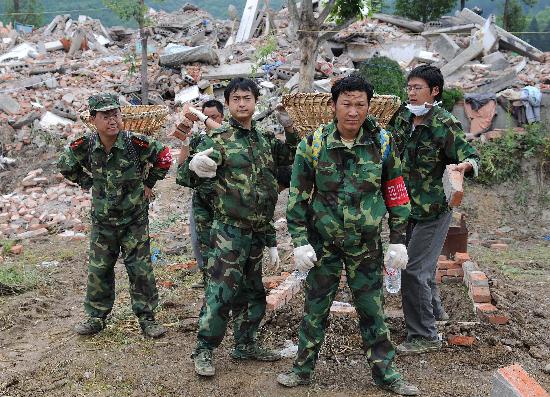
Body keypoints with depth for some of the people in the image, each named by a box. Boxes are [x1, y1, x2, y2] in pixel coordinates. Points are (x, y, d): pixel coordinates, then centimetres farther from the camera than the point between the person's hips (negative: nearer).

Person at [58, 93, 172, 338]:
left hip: (134, 219, -2)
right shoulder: (85, 145, -11)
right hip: (102, 220, 3)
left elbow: (163, 157, -5)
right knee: (98, 270, 11)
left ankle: (146, 317, 16)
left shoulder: (136, 143, -19)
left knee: (140, 269, 3)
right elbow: (66, 166, 9)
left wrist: (149, 183, -2)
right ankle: (96, 317, 27)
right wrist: (89, 184, 3)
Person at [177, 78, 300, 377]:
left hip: (259, 231, 7)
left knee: (252, 291, 16)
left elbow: (292, 156, 23)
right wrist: (193, 166, -39)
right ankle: (203, 350, 7)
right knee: (221, 291, -6)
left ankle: (245, 344, 30)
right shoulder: (218, 140, -9)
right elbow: (186, 178, -15)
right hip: (229, 231, -7)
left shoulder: (264, 139, 10)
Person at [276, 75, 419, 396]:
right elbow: (298, 196, -3)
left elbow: (395, 192, 3)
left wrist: (398, 240, 1)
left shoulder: (382, 142, -5)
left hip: (367, 243, 1)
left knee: (372, 308, 9)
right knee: (316, 306, 9)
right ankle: (303, 369, 24)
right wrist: (300, 242, -7)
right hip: (324, 240, -1)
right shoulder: (313, 144, -9)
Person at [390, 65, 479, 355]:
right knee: (422, 265, 22)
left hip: (433, 210, -7)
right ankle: (433, 310, 45)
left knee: (413, 270, -9)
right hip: (408, 206, 7)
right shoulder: (403, 119, 4)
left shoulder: (445, 124, -16)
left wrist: (465, 165, -39)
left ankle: (425, 336, 3)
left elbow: (471, 156, -18)